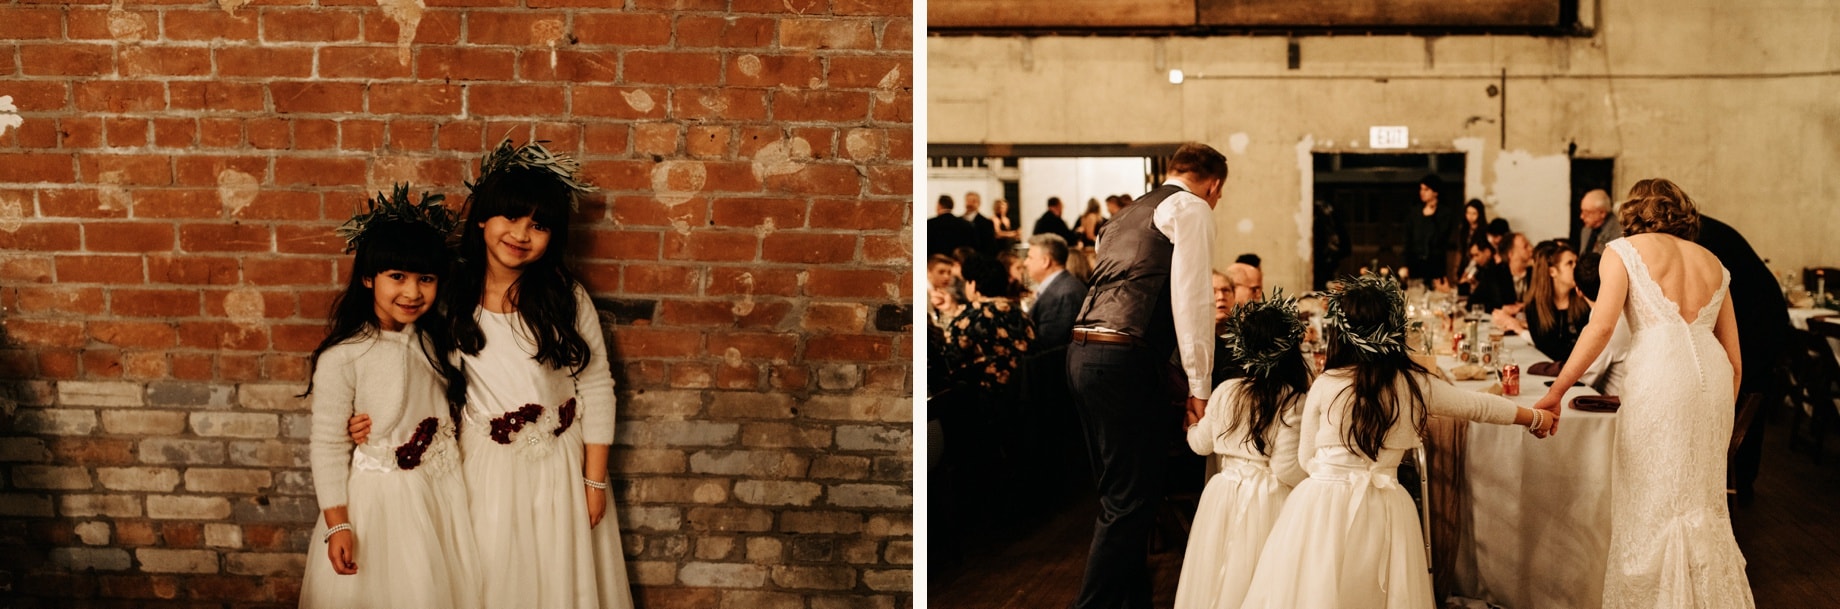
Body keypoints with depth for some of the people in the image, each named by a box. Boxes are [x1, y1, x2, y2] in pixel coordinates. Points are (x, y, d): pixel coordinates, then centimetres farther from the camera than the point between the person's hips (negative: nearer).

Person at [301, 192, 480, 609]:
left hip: (444, 493, 5)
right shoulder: (341, 358, -16)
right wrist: (336, 525, -12)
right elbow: (328, 445, -12)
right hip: (377, 499, -4)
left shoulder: (438, 343, 0)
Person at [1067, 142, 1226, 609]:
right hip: (1122, 358, -9)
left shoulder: (1132, 212, 27)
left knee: (1122, 490, 17)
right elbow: (1190, 298, -10)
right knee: (1131, 500, -4)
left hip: (1084, 351, 9)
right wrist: (1200, 386, -9)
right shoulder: (1192, 208, 1)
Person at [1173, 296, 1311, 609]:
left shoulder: (1224, 392, -1)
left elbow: (1200, 444, 12)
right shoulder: (1292, 402, -15)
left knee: (1221, 578, 16)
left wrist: (1193, 428, 34)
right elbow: (1287, 469, -19)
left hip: (1223, 496, 5)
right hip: (1266, 502, -4)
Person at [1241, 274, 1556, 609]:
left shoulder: (1324, 386, -5)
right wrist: (1536, 418, 32)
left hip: (1322, 506, -1)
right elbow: (1479, 405, 15)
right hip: (1381, 512, 2)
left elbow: (1307, 459, 6)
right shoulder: (1415, 384, -1)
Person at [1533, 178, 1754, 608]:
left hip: (1657, 378, -5)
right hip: (1714, 378, 5)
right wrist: (1722, 414, 28)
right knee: (1702, 504, 16)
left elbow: (1602, 326, -8)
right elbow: (1734, 357, 19)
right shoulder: (1712, 263, 22)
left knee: (1651, 504, 3)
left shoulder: (1625, 250, 8)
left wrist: (1556, 391, -6)